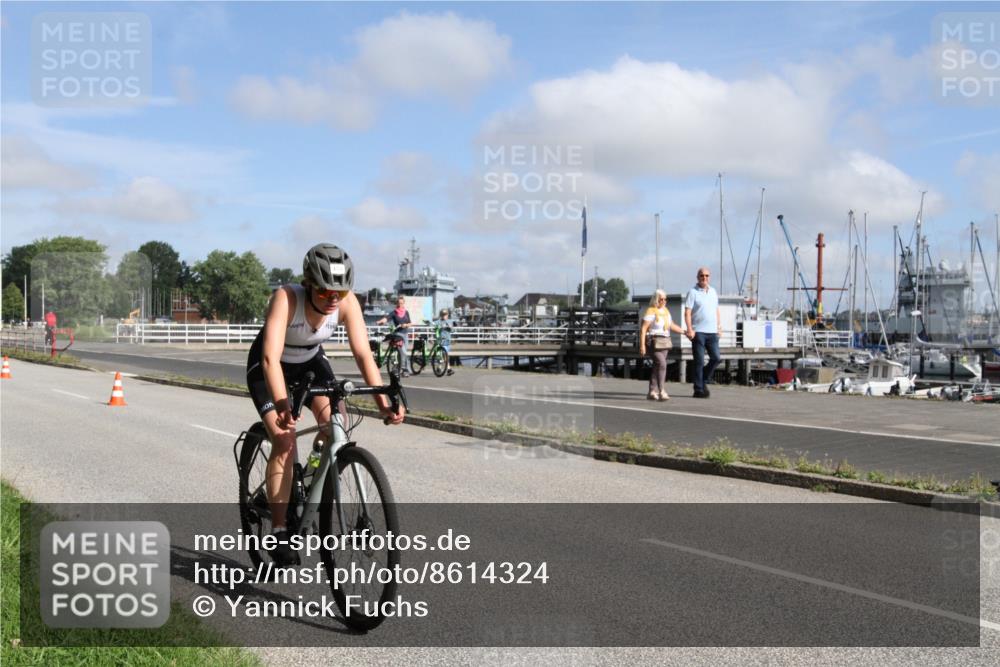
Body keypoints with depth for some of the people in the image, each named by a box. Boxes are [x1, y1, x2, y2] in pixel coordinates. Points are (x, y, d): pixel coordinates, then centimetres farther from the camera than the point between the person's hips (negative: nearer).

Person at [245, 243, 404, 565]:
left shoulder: (347, 303, -26)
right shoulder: (286, 298, -36)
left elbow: (363, 354, -29)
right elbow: (271, 358, -45)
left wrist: (383, 403, -41)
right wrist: (282, 405, -59)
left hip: (311, 363, 4)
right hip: (269, 368, -3)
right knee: (285, 443, -19)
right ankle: (279, 531, -8)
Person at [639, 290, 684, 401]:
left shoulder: (665, 311, 14)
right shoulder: (651, 311, -11)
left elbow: (672, 326, 18)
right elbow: (643, 329, -15)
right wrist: (642, 345, -21)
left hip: (664, 342, 8)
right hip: (654, 342, -8)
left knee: (657, 367, 8)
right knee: (662, 364, -18)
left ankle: (652, 392, 13)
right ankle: (662, 392, -19)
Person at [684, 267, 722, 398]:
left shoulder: (713, 291, 16)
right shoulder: (693, 292, -3)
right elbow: (687, 312, -8)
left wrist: (719, 326, 14)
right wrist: (689, 329, -17)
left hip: (712, 332, 6)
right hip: (698, 332, -6)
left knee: (716, 358, 1)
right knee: (699, 362, -3)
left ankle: (703, 380, 20)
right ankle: (699, 390, 2)